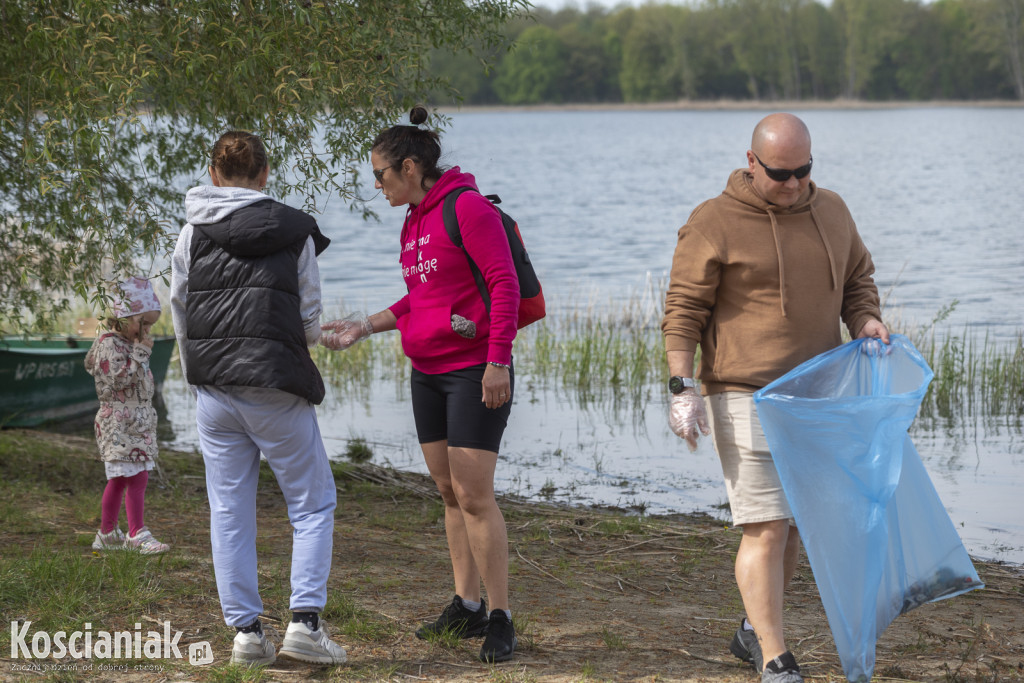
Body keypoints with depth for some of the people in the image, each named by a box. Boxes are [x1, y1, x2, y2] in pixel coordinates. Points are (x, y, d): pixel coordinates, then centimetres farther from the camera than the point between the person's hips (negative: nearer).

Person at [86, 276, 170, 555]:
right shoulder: (109, 343, -12)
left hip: (138, 422, 10)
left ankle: (107, 534, 19)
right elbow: (119, 378, -23)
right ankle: (138, 535, -13)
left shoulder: (130, 342, 17)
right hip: (119, 423, -10)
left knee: (120, 478, 13)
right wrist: (141, 353, -20)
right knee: (137, 477, -14)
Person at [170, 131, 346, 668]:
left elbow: (181, 318, 10)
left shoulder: (192, 234, 6)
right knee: (313, 503, 7)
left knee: (229, 513, 9)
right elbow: (310, 320, 3)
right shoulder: (294, 232, 1)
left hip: (213, 394, 3)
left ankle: (245, 630, 7)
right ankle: (305, 620, -5)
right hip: (277, 392, -2)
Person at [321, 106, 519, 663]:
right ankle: (466, 607, 18)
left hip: (474, 372, -9)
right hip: (428, 373, 9)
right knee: (449, 493, 11)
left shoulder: (467, 208, -14)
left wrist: (497, 361, -22)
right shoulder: (415, 220, 14)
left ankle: (499, 618, -4)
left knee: (474, 496, -10)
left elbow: (504, 284, -17)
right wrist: (364, 326, 13)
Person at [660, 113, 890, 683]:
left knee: (796, 522, 12)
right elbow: (683, 311, -6)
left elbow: (858, 278, 21)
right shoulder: (715, 223, -7)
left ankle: (755, 632, 30)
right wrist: (683, 388, -14)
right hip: (747, 396, -6)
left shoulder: (831, 212, 10)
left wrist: (866, 319, 0)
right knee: (767, 527, -10)